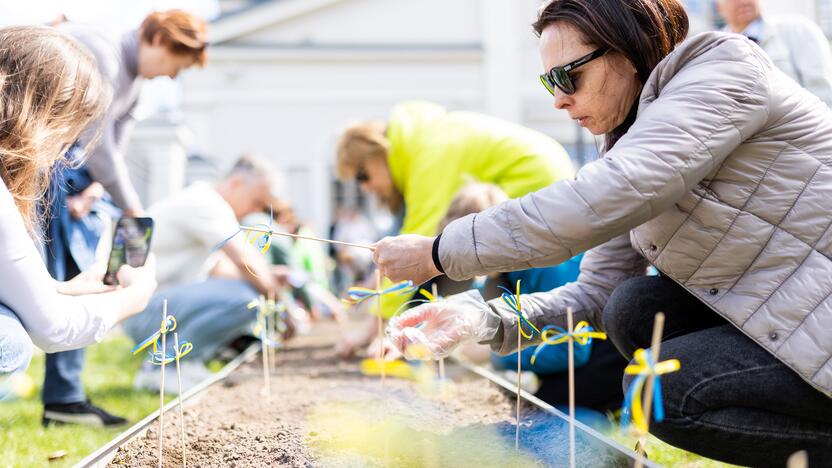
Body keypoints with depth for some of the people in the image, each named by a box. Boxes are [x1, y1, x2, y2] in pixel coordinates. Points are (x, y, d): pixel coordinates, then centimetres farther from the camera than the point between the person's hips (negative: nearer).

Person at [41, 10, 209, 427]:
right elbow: (97, 143, -20)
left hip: (63, 169, 10)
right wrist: (134, 212, -15)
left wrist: (93, 190, -11)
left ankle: (64, 398, 9)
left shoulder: (134, 83, 11)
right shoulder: (101, 53, -20)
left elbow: (112, 150, 8)